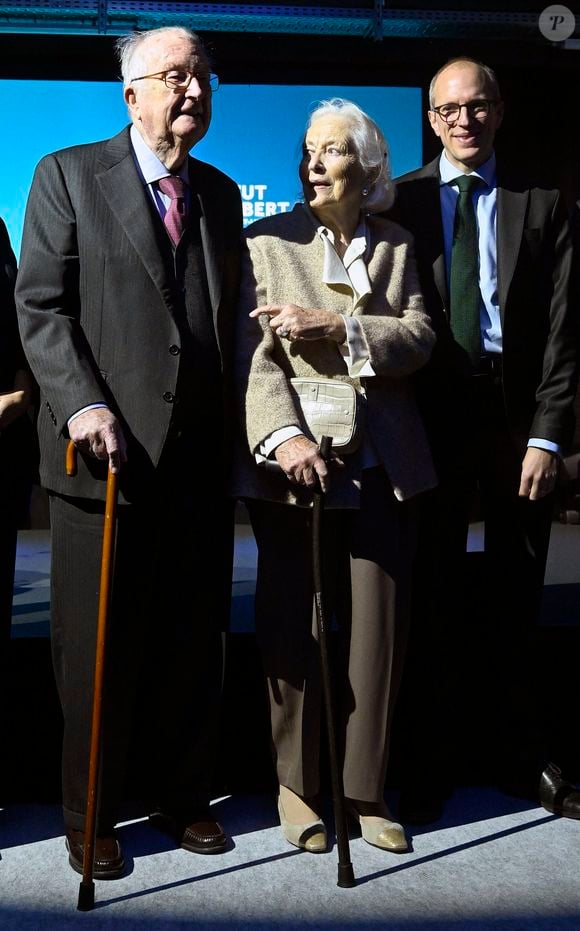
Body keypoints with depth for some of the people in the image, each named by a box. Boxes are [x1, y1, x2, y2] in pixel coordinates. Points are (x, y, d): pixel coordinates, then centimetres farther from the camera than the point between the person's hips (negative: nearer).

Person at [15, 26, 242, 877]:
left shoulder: (221, 193, 16)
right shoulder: (68, 175, 3)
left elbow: (226, 321, 15)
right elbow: (40, 305, -4)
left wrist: (235, 426, 6)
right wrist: (81, 404, -16)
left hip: (201, 457, 4)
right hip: (108, 453, -4)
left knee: (193, 643, 10)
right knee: (99, 647, 5)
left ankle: (183, 798, 28)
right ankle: (91, 817, 22)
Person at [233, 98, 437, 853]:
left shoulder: (396, 247, 13)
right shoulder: (267, 241, 3)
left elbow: (420, 336, -1)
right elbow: (253, 353, -8)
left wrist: (337, 325, -15)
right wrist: (284, 436, -22)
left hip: (381, 467, 3)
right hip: (294, 465, -2)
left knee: (380, 627, 4)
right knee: (293, 628, 5)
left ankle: (365, 788, 18)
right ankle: (298, 785, 20)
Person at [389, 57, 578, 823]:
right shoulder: (401, 201, 5)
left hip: (518, 415, 1)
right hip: (435, 414, 0)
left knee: (517, 601, 10)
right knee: (435, 599, 6)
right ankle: (430, 764, 18)